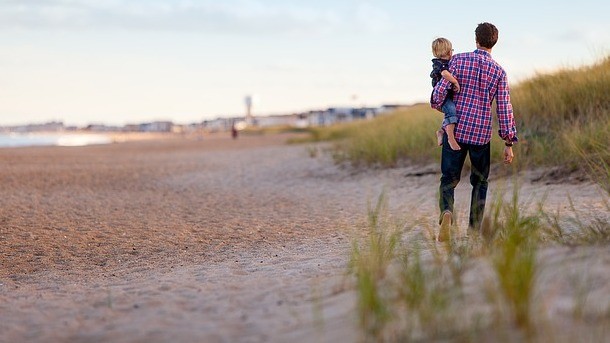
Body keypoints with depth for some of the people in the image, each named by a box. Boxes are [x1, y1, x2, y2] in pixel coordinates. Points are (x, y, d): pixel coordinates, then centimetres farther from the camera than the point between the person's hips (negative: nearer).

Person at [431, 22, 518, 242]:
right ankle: (474, 230, 15)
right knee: (480, 181, 16)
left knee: (449, 179, 7)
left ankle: (447, 212, -23)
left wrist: (437, 105, 18)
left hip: (455, 130, 0)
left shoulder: (458, 60, -2)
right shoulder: (499, 72, 1)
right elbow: (504, 109, -1)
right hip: (481, 134, 1)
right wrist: (509, 143, 5)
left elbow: (440, 91, -6)